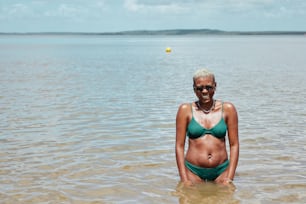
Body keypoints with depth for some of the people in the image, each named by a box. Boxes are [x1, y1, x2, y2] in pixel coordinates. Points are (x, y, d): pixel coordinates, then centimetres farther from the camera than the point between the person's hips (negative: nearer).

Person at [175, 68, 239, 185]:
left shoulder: (227, 109, 2)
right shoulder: (185, 110, 0)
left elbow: (234, 145, 3)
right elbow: (179, 146, -1)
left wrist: (230, 178, -3)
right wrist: (184, 179, -6)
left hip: (221, 171, 1)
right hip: (193, 171, -1)